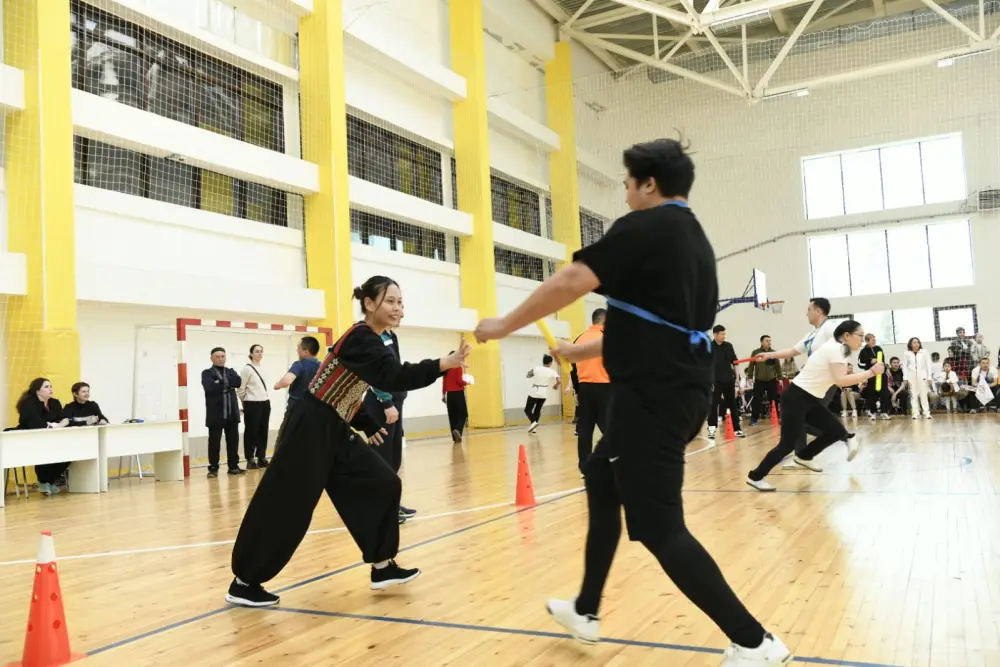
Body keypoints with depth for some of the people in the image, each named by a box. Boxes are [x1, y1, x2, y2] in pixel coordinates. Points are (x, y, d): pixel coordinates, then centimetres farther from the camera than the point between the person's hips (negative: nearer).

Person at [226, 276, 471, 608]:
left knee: (382, 484, 5)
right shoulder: (360, 338, -18)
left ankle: (383, 566, 12)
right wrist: (442, 364, -39)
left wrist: (369, 427, 13)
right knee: (287, 506, -3)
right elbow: (393, 378, -33)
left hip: (335, 431, 10)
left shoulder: (369, 341, 10)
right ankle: (244, 583, 12)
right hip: (309, 429, -10)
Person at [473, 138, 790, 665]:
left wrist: (505, 324, -5)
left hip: (653, 396, -10)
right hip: (678, 390, 10)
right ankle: (586, 612, 32)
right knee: (602, 479, 22)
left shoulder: (645, 227, -10)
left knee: (660, 529, -4)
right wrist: (582, 351, 31)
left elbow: (569, 284, -18)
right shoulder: (695, 240, 18)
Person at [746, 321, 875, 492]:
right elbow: (841, 381, -28)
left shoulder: (838, 349, 12)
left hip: (811, 400, 9)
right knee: (788, 444, -8)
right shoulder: (835, 348, -18)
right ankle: (755, 477, 4)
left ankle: (804, 457, 24)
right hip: (796, 398, -9)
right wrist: (871, 372, -24)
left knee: (837, 431, 5)